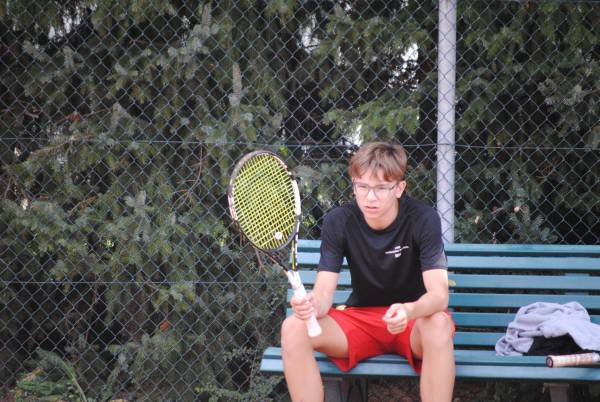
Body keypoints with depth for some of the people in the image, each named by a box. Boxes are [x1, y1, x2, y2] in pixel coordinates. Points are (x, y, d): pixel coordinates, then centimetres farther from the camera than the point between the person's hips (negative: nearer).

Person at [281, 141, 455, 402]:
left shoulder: (423, 220, -17)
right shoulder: (338, 221, -10)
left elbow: (439, 294, -26)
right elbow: (324, 291, -15)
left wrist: (409, 311, -50)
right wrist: (311, 305, -41)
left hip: (414, 321, -2)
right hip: (360, 319, 3)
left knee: (439, 326, -38)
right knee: (293, 328, -24)